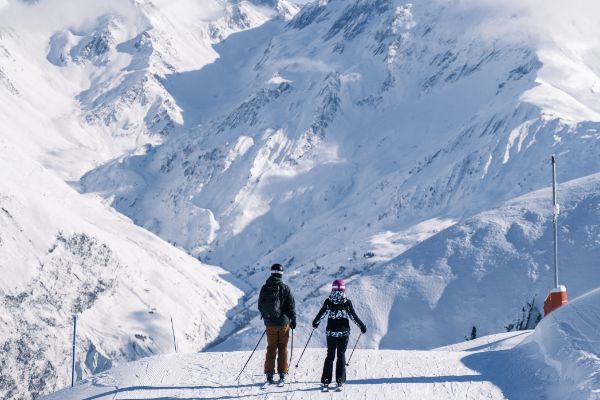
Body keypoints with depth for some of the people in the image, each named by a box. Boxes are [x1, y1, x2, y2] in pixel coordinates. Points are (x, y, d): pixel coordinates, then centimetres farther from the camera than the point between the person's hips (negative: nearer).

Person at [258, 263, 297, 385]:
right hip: (283, 322, -2)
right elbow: (291, 305, -8)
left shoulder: (264, 288, -1)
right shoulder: (285, 288, -11)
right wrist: (293, 320, 6)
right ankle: (282, 374, 5)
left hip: (270, 323, 2)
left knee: (271, 348, 11)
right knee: (282, 348, 7)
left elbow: (260, 305, 8)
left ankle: (269, 374, 8)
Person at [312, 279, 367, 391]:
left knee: (330, 356, 8)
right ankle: (340, 382, 4)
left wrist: (315, 323, 20)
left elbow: (320, 314, 0)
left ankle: (326, 381, 3)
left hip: (331, 333, 1)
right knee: (341, 356, 8)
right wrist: (362, 326, 10)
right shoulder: (347, 303, -10)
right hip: (344, 333, -1)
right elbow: (354, 316, -5)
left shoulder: (328, 302, -8)